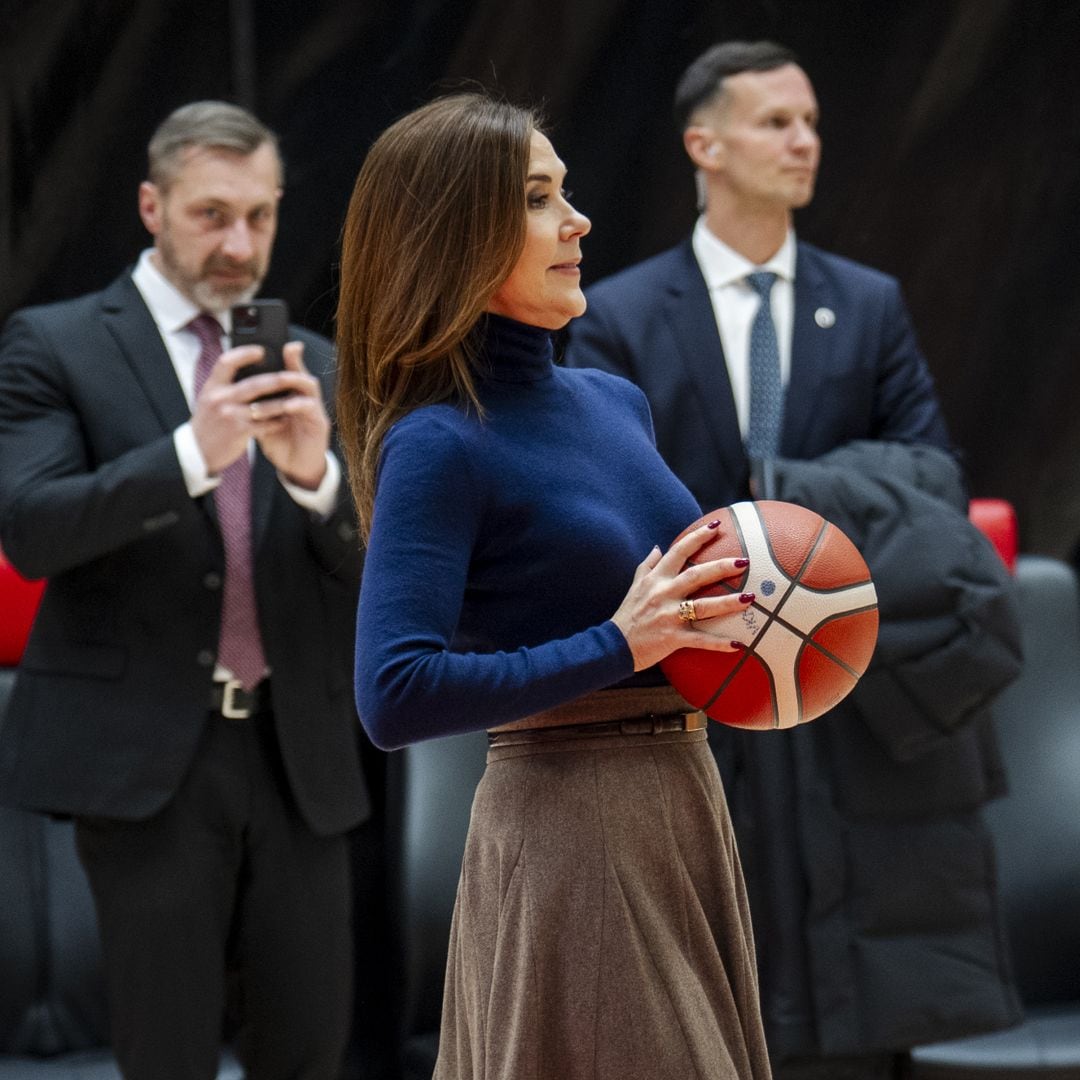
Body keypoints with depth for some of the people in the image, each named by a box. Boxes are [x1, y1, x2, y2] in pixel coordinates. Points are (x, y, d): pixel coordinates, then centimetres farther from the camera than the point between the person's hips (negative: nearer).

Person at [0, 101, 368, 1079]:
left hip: (297, 755, 4)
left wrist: (315, 470, -18)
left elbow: (374, 561, 4)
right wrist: (194, 451, -26)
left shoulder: (315, 368, 11)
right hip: (144, 754, -4)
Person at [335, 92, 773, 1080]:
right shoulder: (438, 444, -13)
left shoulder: (617, 403, 11)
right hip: (566, 834, -8)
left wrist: (731, 623, 3)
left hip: (684, 807, 8)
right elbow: (395, 699, -22)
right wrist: (619, 646, -19)